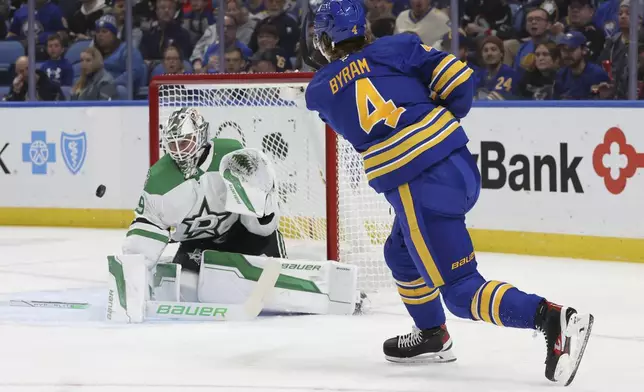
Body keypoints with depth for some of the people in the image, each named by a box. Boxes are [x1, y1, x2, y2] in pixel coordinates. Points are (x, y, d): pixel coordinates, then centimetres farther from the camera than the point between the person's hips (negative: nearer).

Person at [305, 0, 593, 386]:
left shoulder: (319, 92, 6)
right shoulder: (396, 48, 6)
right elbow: (458, 79, 1)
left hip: (419, 190, -6)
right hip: (461, 165, 6)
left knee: (461, 291, -3)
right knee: (402, 253, 29)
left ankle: (555, 320, -20)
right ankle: (431, 336, 40)